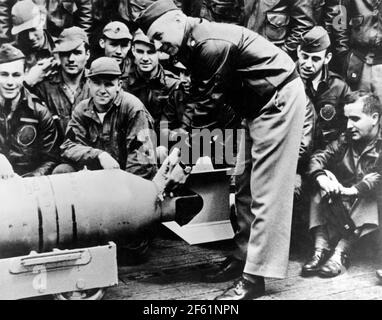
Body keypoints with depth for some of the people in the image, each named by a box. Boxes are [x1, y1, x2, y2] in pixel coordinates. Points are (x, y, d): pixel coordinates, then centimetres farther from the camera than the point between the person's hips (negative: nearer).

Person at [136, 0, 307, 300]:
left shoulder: (212, 44, -24)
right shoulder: (193, 45, 5)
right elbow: (201, 102, 4)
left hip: (279, 97, -10)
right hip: (259, 104, 10)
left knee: (266, 190, -10)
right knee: (245, 184, 11)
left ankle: (256, 276, -6)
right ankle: (245, 255, 22)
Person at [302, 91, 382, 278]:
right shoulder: (346, 140, 8)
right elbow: (318, 158, -3)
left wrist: (352, 190, -40)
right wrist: (321, 178, -25)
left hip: (367, 206, -5)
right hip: (343, 205, 5)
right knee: (321, 192, -15)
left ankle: (341, 252, -37)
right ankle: (321, 247, -27)